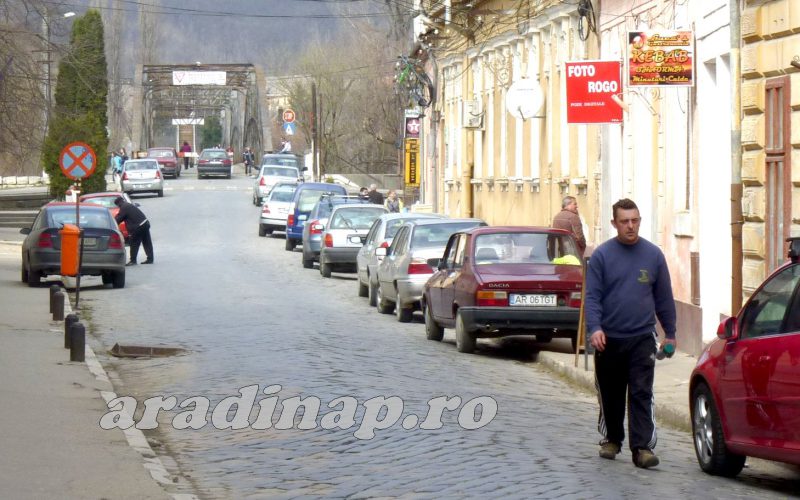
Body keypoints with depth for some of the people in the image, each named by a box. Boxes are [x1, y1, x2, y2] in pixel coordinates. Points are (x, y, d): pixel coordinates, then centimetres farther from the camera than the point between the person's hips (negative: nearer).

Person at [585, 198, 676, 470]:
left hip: (642, 338, 0)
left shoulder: (653, 254, 5)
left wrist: (670, 333, 12)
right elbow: (592, 296, -5)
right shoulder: (602, 255, -1)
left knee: (641, 394, -8)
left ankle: (642, 447, -11)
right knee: (610, 394, 12)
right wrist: (594, 328, -20)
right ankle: (611, 439, 30)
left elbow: (664, 297, 11)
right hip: (609, 339, 0)